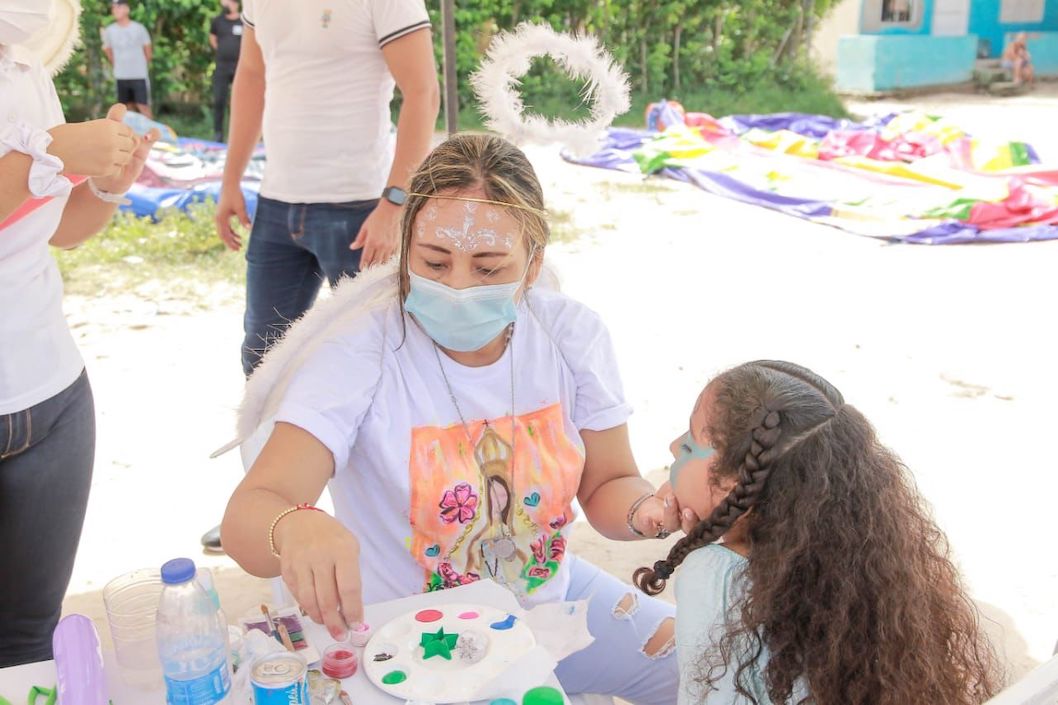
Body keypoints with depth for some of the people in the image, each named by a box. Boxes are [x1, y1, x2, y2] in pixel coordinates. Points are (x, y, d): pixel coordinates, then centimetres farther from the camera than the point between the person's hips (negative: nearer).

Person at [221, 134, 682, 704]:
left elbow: (608, 485, 1)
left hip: (554, 597, 4)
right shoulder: (358, 352, -22)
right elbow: (247, 518, -30)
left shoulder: (573, 335, -10)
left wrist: (647, 512, -23)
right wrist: (294, 528, -54)